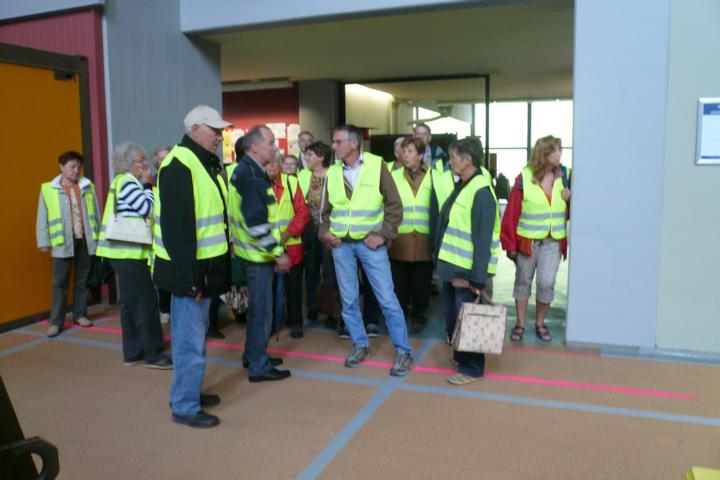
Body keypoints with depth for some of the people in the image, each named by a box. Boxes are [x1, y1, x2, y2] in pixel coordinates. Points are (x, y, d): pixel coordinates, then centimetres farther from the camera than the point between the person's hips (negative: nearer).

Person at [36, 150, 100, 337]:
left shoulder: (88, 187, 8)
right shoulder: (48, 189, 1)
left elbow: (96, 214, 10)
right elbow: (42, 217, 1)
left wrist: (99, 236, 9)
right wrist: (43, 241, -2)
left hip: (86, 241, 3)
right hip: (63, 242, -2)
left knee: (82, 280, 11)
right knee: (60, 283, 2)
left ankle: (80, 315, 23)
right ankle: (56, 322, 7)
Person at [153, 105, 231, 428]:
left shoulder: (207, 164, 14)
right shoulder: (179, 166, -17)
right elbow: (176, 226, -24)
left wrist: (207, 272, 16)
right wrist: (189, 277, -24)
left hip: (205, 267, 10)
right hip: (189, 271, -10)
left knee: (195, 336, 20)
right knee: (190, 341, -1)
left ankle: (188, 392, 34)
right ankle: (185, 407, 13)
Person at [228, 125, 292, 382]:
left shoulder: (247, 171, 12)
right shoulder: (251, 176, -19)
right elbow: (256, 223, -25)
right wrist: (278, 252, -20)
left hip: (254, 252, 10)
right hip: (258, 254, -10)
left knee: (257, 306, 20)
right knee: (262, 309, 0)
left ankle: (253, 355, 34)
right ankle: (259, 366, 11)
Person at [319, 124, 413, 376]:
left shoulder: (377, 165, -6)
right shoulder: (332, 172, 5)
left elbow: (395, 205, -4)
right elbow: (326, 208, 16)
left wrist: (383, 235, -11)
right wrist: (325, 232, 0)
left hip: (369, 242, -4)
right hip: (341, 244, 4)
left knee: (387, 299, -1)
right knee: (348, 299, 10)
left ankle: (404, 351, 10)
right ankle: (360, 345, 26)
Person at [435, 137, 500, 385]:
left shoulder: (481, 192, -19)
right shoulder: (461, 186, 11)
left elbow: (483, 240, -22)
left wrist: (478, 278, -23)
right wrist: (444, 261, 16)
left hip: (467, 270, -9)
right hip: (451, 265, 9)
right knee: (451, 315, 19)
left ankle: (472, 368, 17)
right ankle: (460, 355, 38)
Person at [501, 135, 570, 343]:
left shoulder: (565, 176, -1)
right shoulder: (524, 178, -10)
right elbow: (511, 213, -9)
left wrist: (570, 198, -13)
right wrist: (510, 244, -9)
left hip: (554, 241, 2)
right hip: (527, 240, -1)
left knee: (547, 283, -2)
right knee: (523, 281, 11)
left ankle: (540, 323, 20)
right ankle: (520, 324, 25)